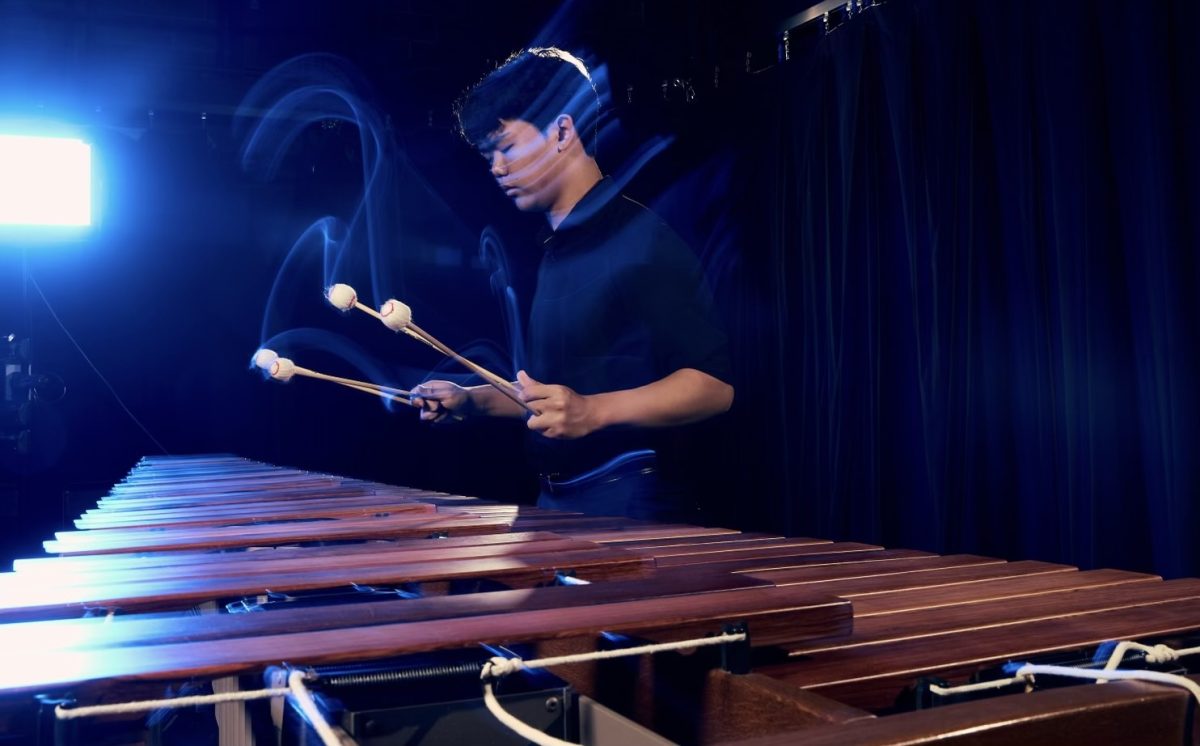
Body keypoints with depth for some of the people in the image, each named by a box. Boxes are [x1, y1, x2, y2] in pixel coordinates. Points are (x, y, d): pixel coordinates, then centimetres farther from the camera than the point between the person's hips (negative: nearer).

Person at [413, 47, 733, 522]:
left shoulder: (641, 239, -13)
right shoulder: (554, 252, 13)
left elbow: (713, 385, -18)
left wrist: (592, 411, -29)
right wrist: (472, 401, 11)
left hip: (629, 503, -8)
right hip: (556, 504, 8)